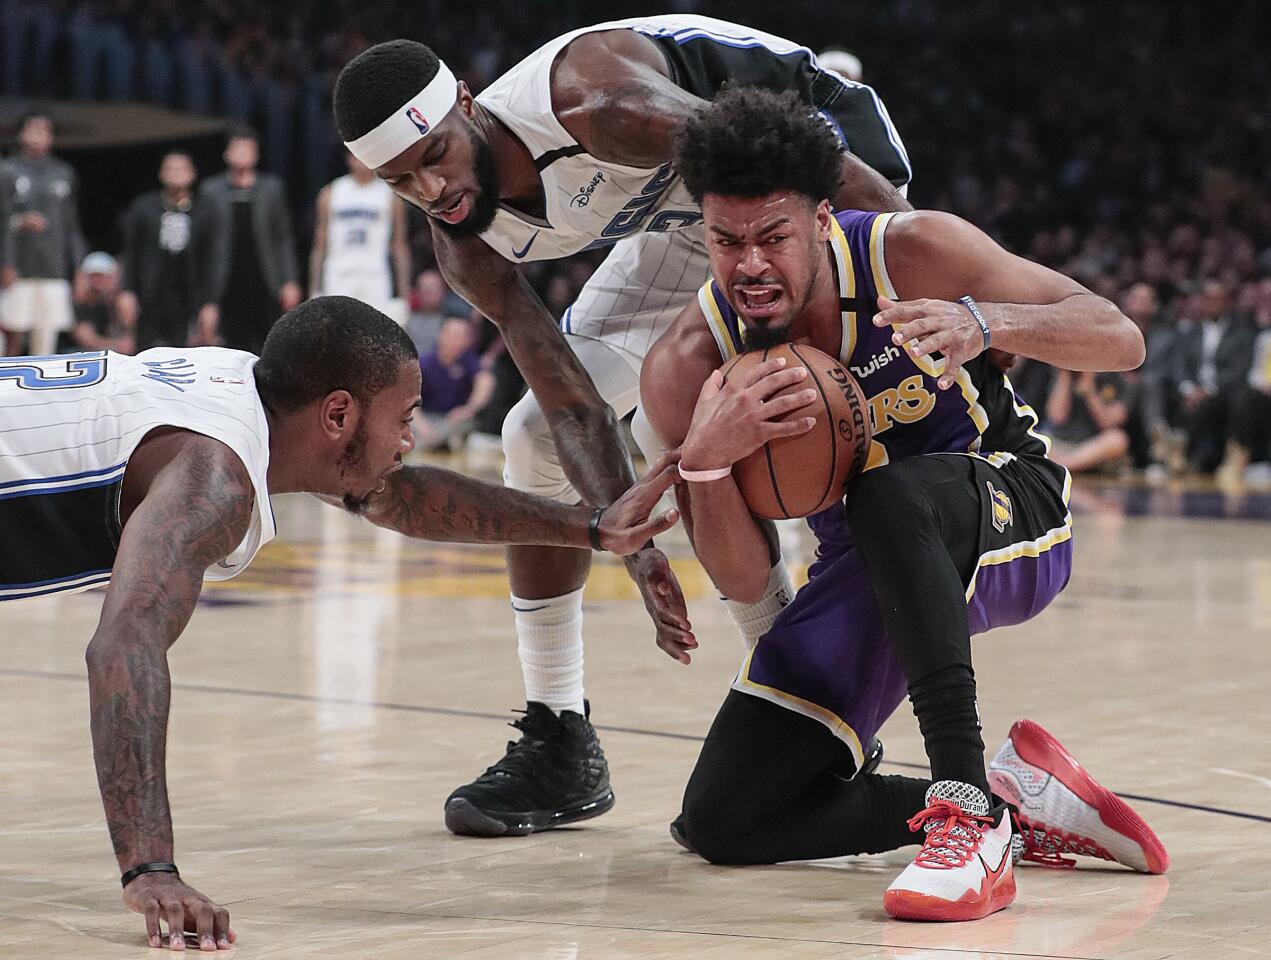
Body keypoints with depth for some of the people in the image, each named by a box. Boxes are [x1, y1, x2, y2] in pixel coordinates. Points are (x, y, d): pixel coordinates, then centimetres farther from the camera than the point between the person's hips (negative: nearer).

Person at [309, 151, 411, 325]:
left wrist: (404, 295, 0)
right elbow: (320, 245, 11)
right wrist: (315, 290, 6)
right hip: (338, 277, 1)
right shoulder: (331, 193, 10)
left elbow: (400, 246, 6)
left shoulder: (390, 196, 6)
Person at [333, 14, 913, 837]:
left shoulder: (594, 104, -36)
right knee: (540, 436, 2)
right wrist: (634, 545, -28)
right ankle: (560, 742, 10)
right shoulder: (467, 246, -13)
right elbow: (570, 395, -16)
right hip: (689, 213, 8)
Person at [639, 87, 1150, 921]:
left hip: (1013, 527, -4)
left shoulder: (913, 252, -21)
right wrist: (706, 463, -36)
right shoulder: (685, 371, -16)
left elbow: (1120, 340, -20)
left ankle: (971, 810, -40)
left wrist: (986, 324, -41)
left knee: (891, 495, -41)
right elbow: (744, 580, -14)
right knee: (723, 822, -8)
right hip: (876, 570, 4)